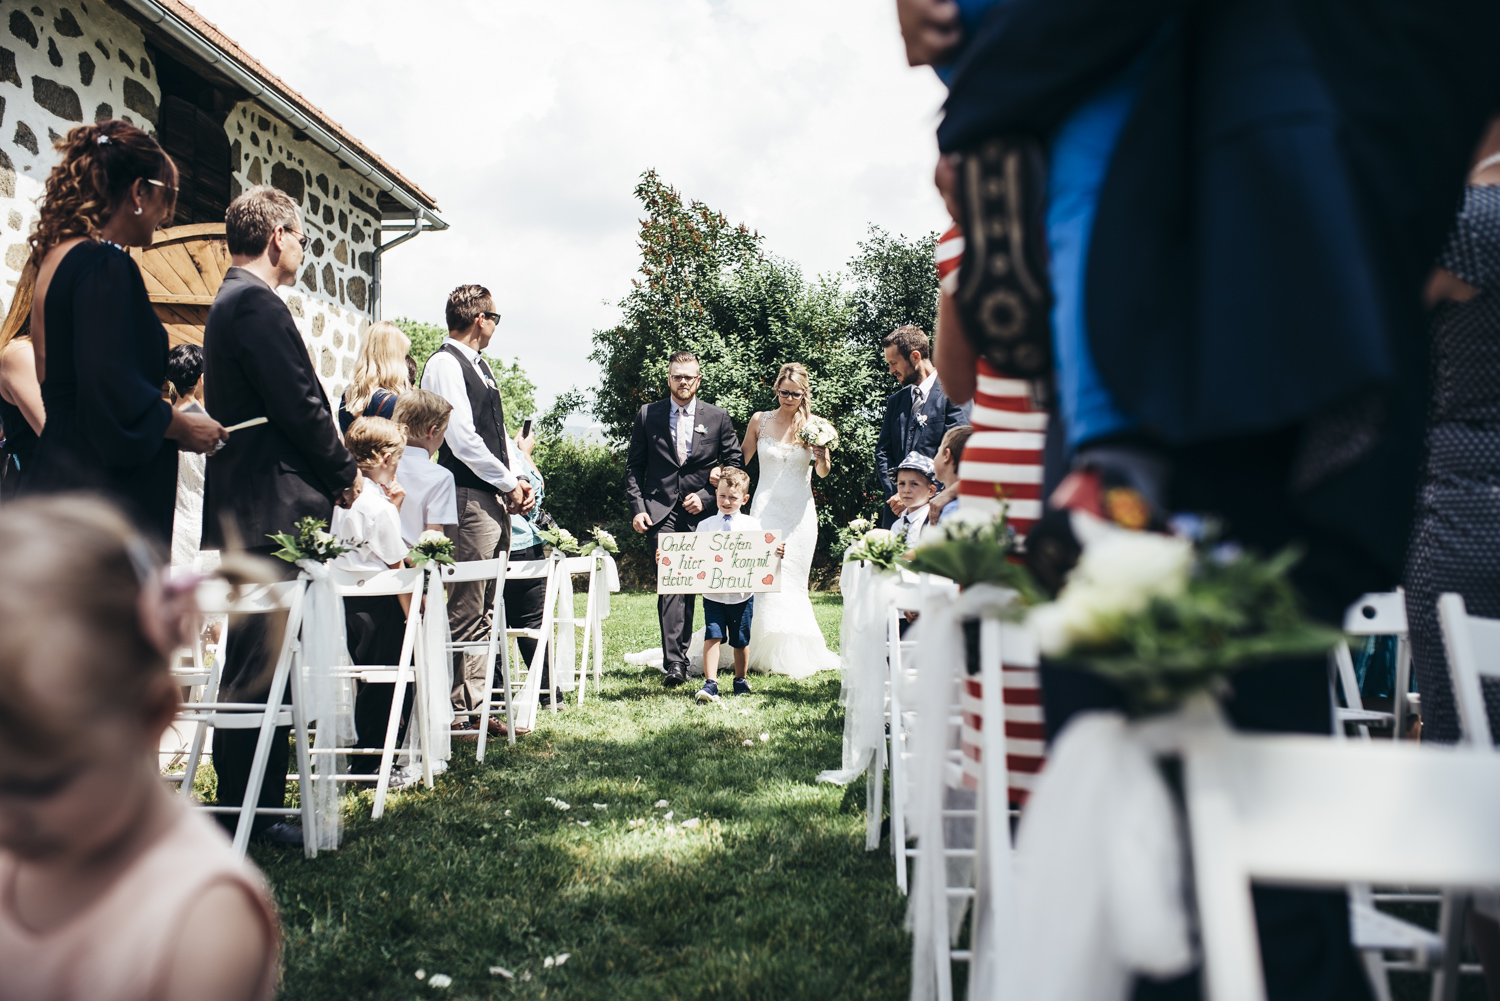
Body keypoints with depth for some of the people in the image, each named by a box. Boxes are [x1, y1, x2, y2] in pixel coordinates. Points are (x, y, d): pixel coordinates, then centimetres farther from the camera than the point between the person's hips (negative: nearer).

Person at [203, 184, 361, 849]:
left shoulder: (228, 304, 20)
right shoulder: (257, 304, -13)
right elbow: (301, 407, -18)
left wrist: (332, 472, 14)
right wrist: (346, 475, -4)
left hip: (242, 512, 11)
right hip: (274, 512, -11)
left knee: (252, 665, 15)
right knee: (264, 667, -4)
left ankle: (241, 805, 25)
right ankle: (257, 814, 4)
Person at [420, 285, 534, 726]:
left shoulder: (478, 365, 20)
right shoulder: (445, 364, -9)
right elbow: (462, 438, -17)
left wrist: (517, 482, 8)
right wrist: (510, 484, -10)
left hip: (496, 499, 10)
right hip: (470, 499, -10)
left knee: (483, 608, 12)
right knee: (465, 611, -7)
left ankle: (475, 702, 19)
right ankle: (458, 710, 0)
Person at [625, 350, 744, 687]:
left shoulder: (718, 418, 5)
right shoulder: (648, 416, 7)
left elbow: (735, 464, 6)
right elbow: (634, 467, 9)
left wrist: (707, 497, -5)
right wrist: (637, 507, -3)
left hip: (699, 512, 1)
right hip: (660, 510, -1)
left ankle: (680, 654, 21)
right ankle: (674, 662, -19)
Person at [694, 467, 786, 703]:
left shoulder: (752, 525, 0)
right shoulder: (705, 526, 3)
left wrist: (776, 552, -22)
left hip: (742, 594, 0)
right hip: (713, 594, 0)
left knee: (741, 640, 11)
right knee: (712, 635, -12)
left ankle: (741, 680, 30)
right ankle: (710, 684, -11)